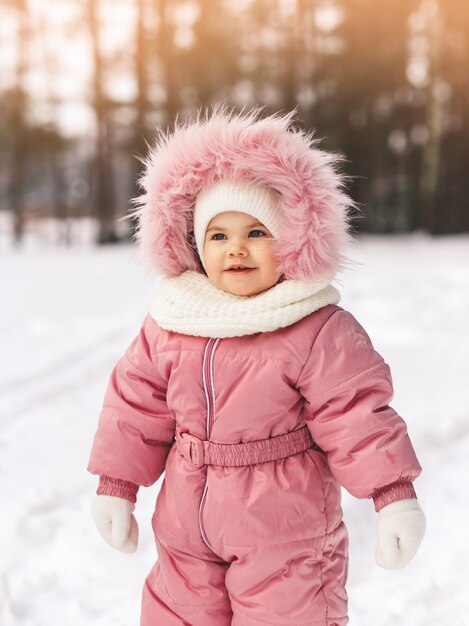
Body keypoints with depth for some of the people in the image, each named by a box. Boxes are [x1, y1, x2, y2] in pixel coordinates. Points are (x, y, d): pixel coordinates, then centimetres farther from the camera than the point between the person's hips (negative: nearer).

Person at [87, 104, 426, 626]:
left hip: (285, 532, -4)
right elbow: (136, 406, 6)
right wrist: (115, 486, 9)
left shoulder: (318, 331, -14)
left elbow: (357, 415, -13)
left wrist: (393, 495, -15)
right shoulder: (168, 325, -1)